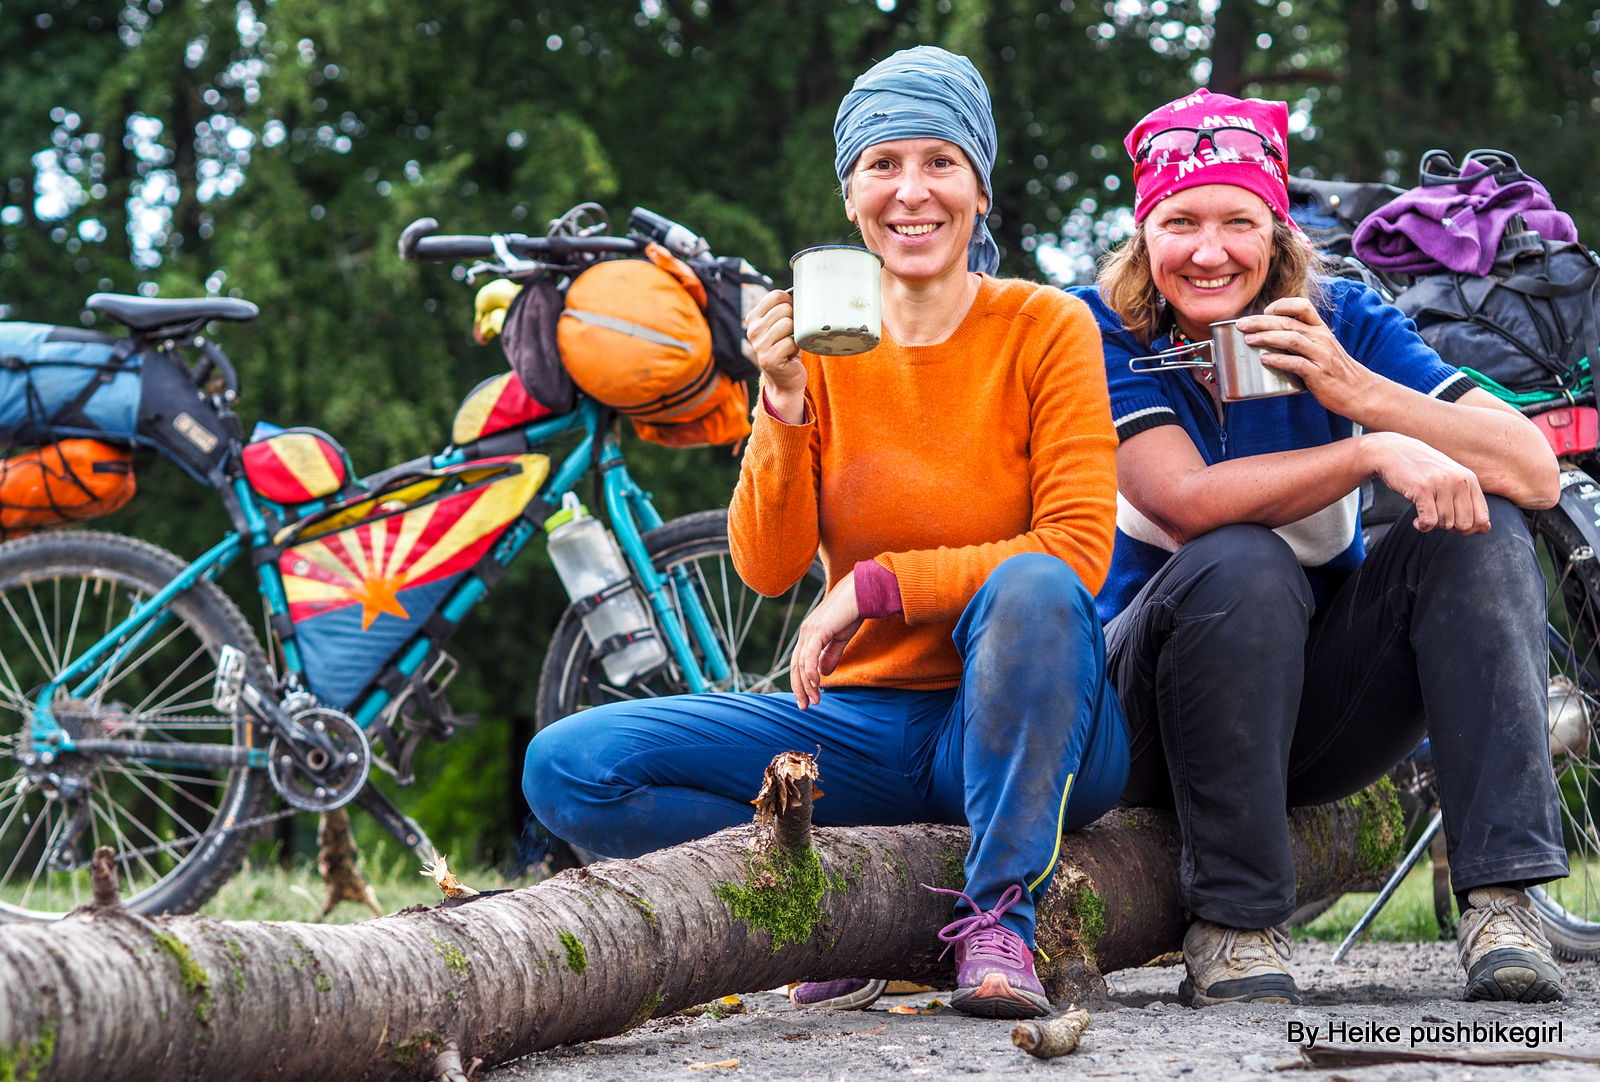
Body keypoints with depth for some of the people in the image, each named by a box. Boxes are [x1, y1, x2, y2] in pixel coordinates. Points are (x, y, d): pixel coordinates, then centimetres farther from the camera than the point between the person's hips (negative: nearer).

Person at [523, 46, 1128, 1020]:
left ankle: (1001, 921, -22)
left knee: (1033, 590, -37)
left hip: (1021, 722, -2)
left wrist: (878, 586, -19)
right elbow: (767, 568, -4)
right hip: (863, 717, 3)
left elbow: (1078, 553, -13)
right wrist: (784, 400, -18)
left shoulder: (1047, 329, -4)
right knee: (567, 768, -16)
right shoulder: (819, 337, 4)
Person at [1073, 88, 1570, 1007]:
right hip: (1158, 710, -3)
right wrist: (1376, 452, -32)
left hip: (1320, 707, 3)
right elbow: (1187, 501, -28)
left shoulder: (1342, 320, -4)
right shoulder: (1105, 335, -10)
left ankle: (1501, 898, -25)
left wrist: (1361, 392, -26)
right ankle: (1232, 923, -23)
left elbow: (1536, 474, -15)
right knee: (1241, 566, -33)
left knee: (1481, 535, -18)